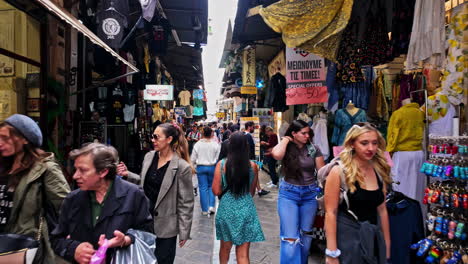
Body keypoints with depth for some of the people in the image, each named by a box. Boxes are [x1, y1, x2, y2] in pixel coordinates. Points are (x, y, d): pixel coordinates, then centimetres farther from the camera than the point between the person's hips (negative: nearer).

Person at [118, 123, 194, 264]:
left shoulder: (182, 167, -17)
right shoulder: (149, 156, 1)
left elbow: (186, 202, -13)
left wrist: (184, 232, -10)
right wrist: (128, 174, 1)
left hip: (165, 226, -5)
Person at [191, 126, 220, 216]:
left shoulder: (198, 144, -5)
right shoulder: (215, 144, -8)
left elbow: (193, 159, 0)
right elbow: (218, 158, -5)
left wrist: (192, 167, 17)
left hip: (201, 167, 0)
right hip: (212, 167, 0)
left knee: (203, 188, 6)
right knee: (211, 186, 16)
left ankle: (205, 210, 11)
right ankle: (211, 206, 5)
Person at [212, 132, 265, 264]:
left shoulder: (221, 164, -10)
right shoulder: (252, 165, -6)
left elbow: (216, 191, -8)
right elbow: (252, 192, 4)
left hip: (226, 208, 1)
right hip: (246, 209, 0)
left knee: (225, 247, 22)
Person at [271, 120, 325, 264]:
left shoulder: (313, 149, -2)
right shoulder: (286, 148, -7)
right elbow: (276, 154, -31)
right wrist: (286, 139, -15)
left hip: (310, 194, 3)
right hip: (289, 193, -3)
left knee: (306, 235, 17)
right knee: (290, 238, -6)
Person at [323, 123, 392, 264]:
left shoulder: (379, 172, 2)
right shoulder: (339, 171, -15)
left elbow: (382, 210, 8)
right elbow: (331, 213, -16)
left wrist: (387, 246, 10)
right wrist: (332, 252, -18)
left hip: (373, 239, 5)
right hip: (347, 238, -5)